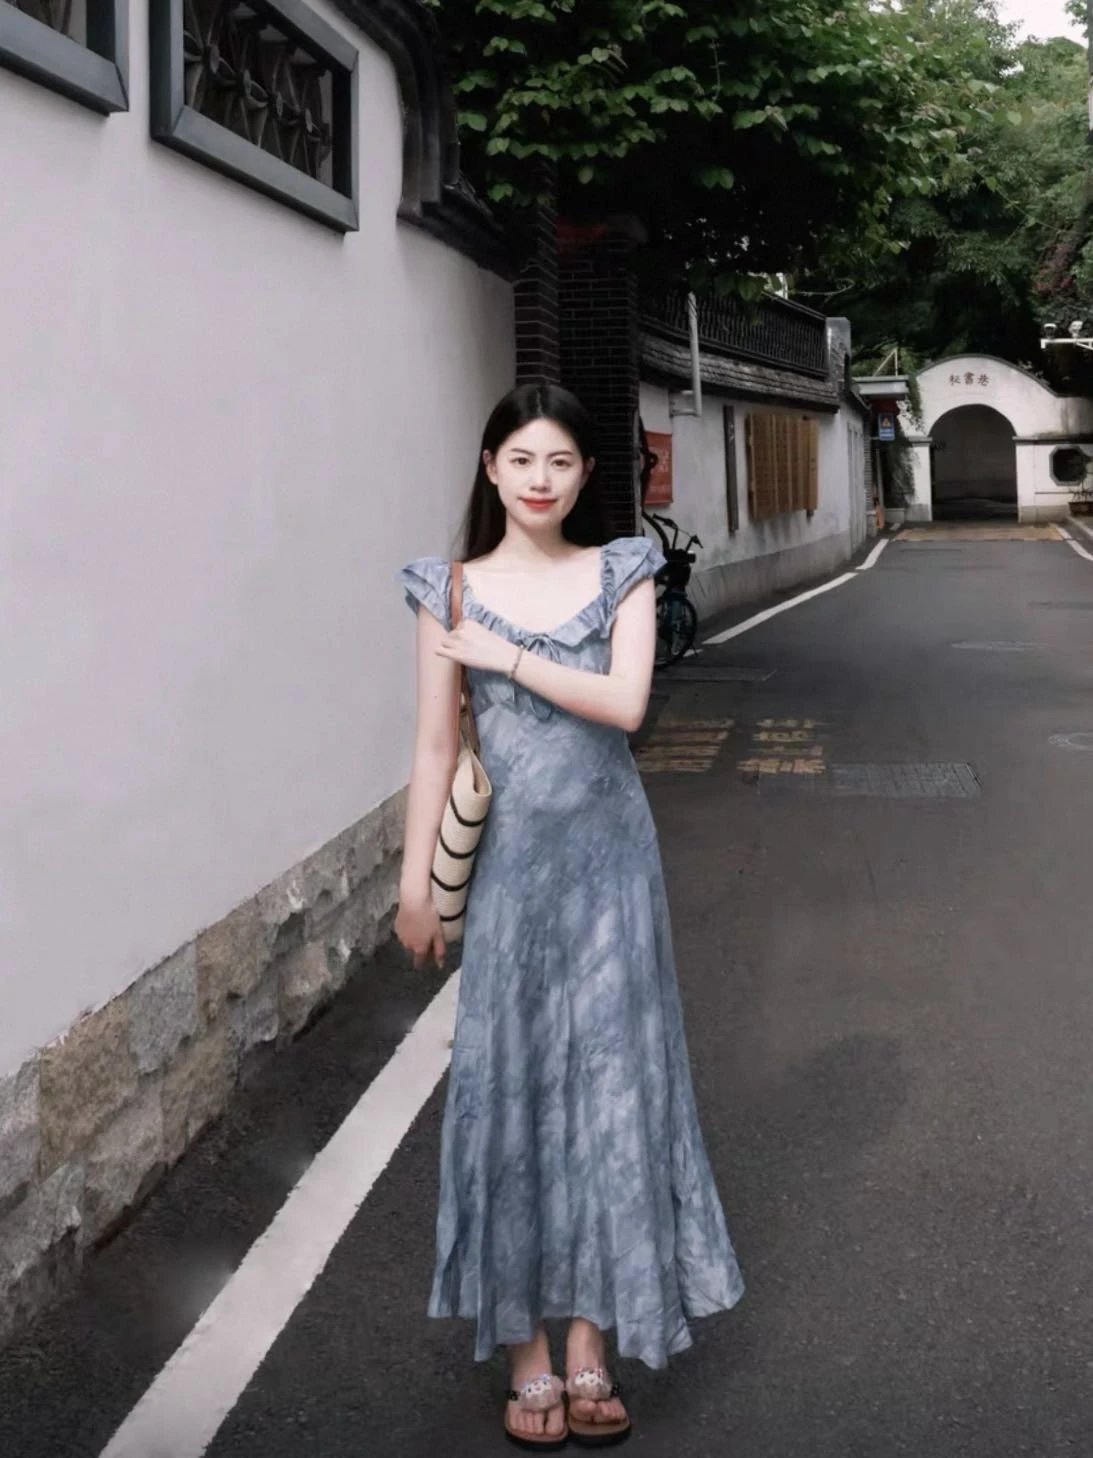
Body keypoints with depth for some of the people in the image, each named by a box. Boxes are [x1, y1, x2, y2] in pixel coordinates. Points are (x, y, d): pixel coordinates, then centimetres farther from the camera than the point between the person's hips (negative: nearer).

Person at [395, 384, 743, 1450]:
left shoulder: (622, 573, 3)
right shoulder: (451, 592, 2)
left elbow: (624, 702, -12)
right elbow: (435, 745, 2)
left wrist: (502, 656, -13)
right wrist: (415, 884, 1)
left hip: (608, 856, 1)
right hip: (509, 862, 0)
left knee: (608, 1082, 5)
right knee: (508, 1087, 3)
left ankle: (590, 1348, 17)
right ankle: (527, 1356, 15)